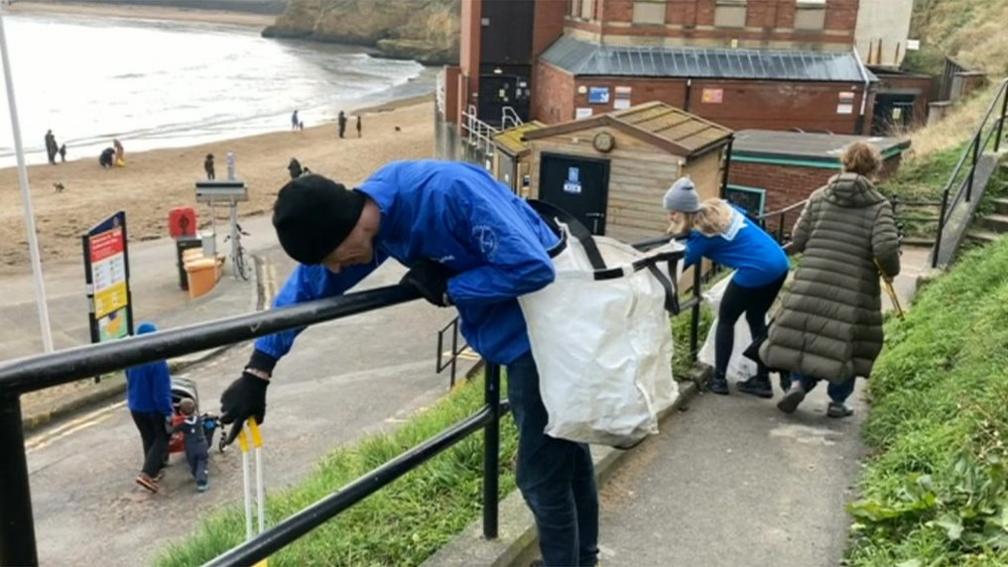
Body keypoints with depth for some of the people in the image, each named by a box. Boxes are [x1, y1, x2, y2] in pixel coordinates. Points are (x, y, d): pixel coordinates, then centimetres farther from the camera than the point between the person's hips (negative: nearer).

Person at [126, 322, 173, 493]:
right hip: (154, 407, -7)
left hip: (135, 406, 7)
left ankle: (154, 471, 30)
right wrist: (168, 412, -15)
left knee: (148, 439, 21)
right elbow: (162, 390, -22)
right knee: (162, 440, 7)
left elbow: (130, 381, 12)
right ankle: (147, 473, -5)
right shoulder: (157, 361, -25)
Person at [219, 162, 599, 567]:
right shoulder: (369, 214, -6)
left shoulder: (449, 192, -31)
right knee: (565, 452, 24)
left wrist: (448, 290, -21)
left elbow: (533, 267, -31)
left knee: (541, 474, 0)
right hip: (516, 332, 8)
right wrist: (256, 374, 4)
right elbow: (307, 286, 3)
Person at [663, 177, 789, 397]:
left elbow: (680, 264, -2)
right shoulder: (718, 207, 10)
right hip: (779, 263, 8)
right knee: (756, 319, 20)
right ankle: (763, 380, 22)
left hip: (756, 271, -8)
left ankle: (719, 379, 12)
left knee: (726, 319, 10)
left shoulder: (701, 233, -11)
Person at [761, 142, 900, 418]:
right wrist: (891, 271, 6)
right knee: (848, 340, 12)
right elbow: (885, 248, -14)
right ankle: (838, 400, 18)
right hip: (855, 288, -2)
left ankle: (797, 382, -1)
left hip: (813, 281, 2)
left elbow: (797, 240, 3)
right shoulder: (879, 205, -2)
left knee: (807, 333, 15)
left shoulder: (819, 196, 6)